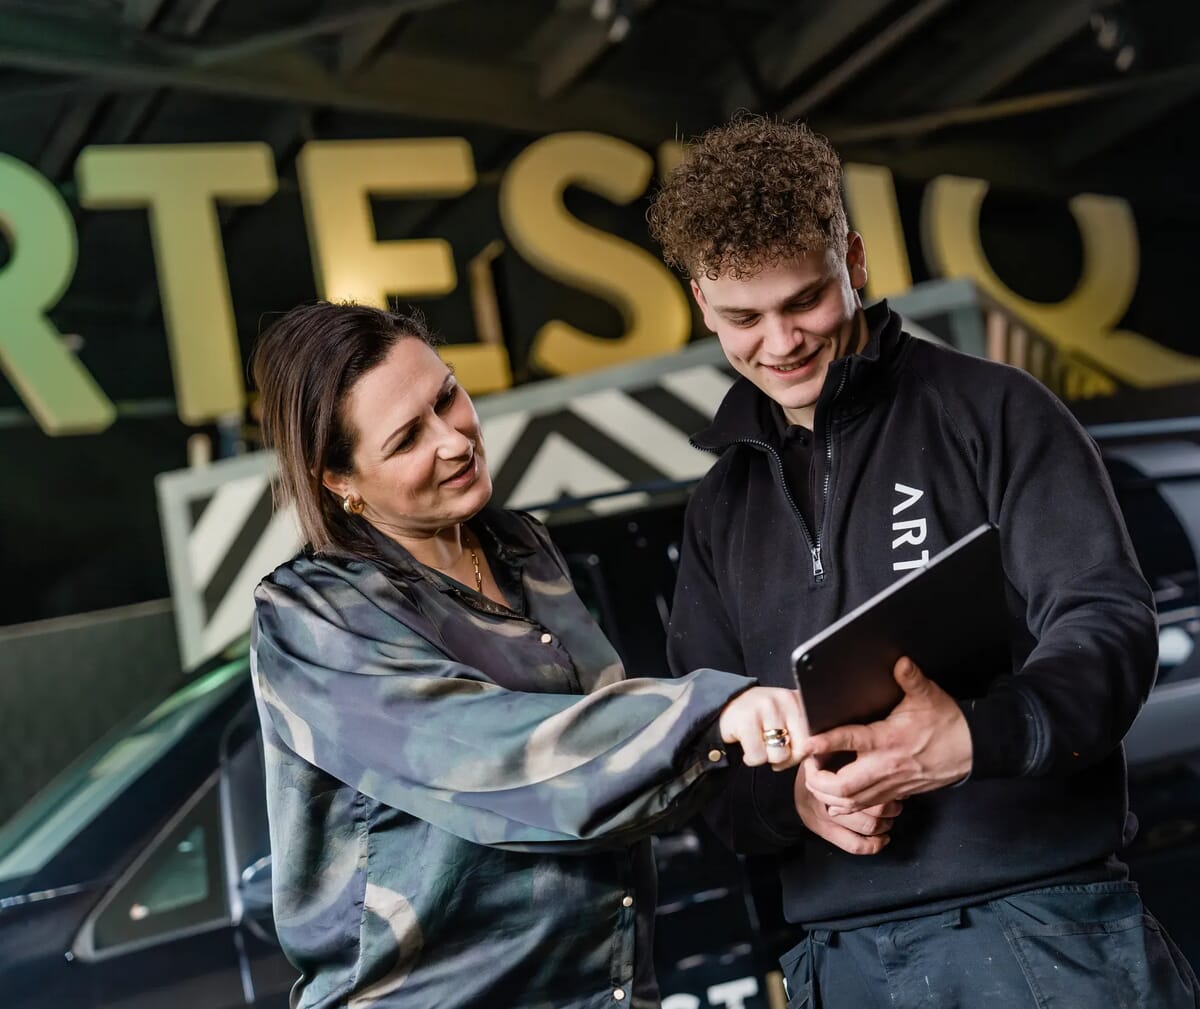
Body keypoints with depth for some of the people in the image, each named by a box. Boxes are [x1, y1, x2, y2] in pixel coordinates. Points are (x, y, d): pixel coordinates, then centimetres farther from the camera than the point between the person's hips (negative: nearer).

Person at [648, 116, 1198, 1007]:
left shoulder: (990, 409, 0)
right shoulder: (723, 506, 13)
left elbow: (1109, 620, -9)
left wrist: (977, 736, -28)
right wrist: (790, 794, -10)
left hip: (1042, 926, -4)